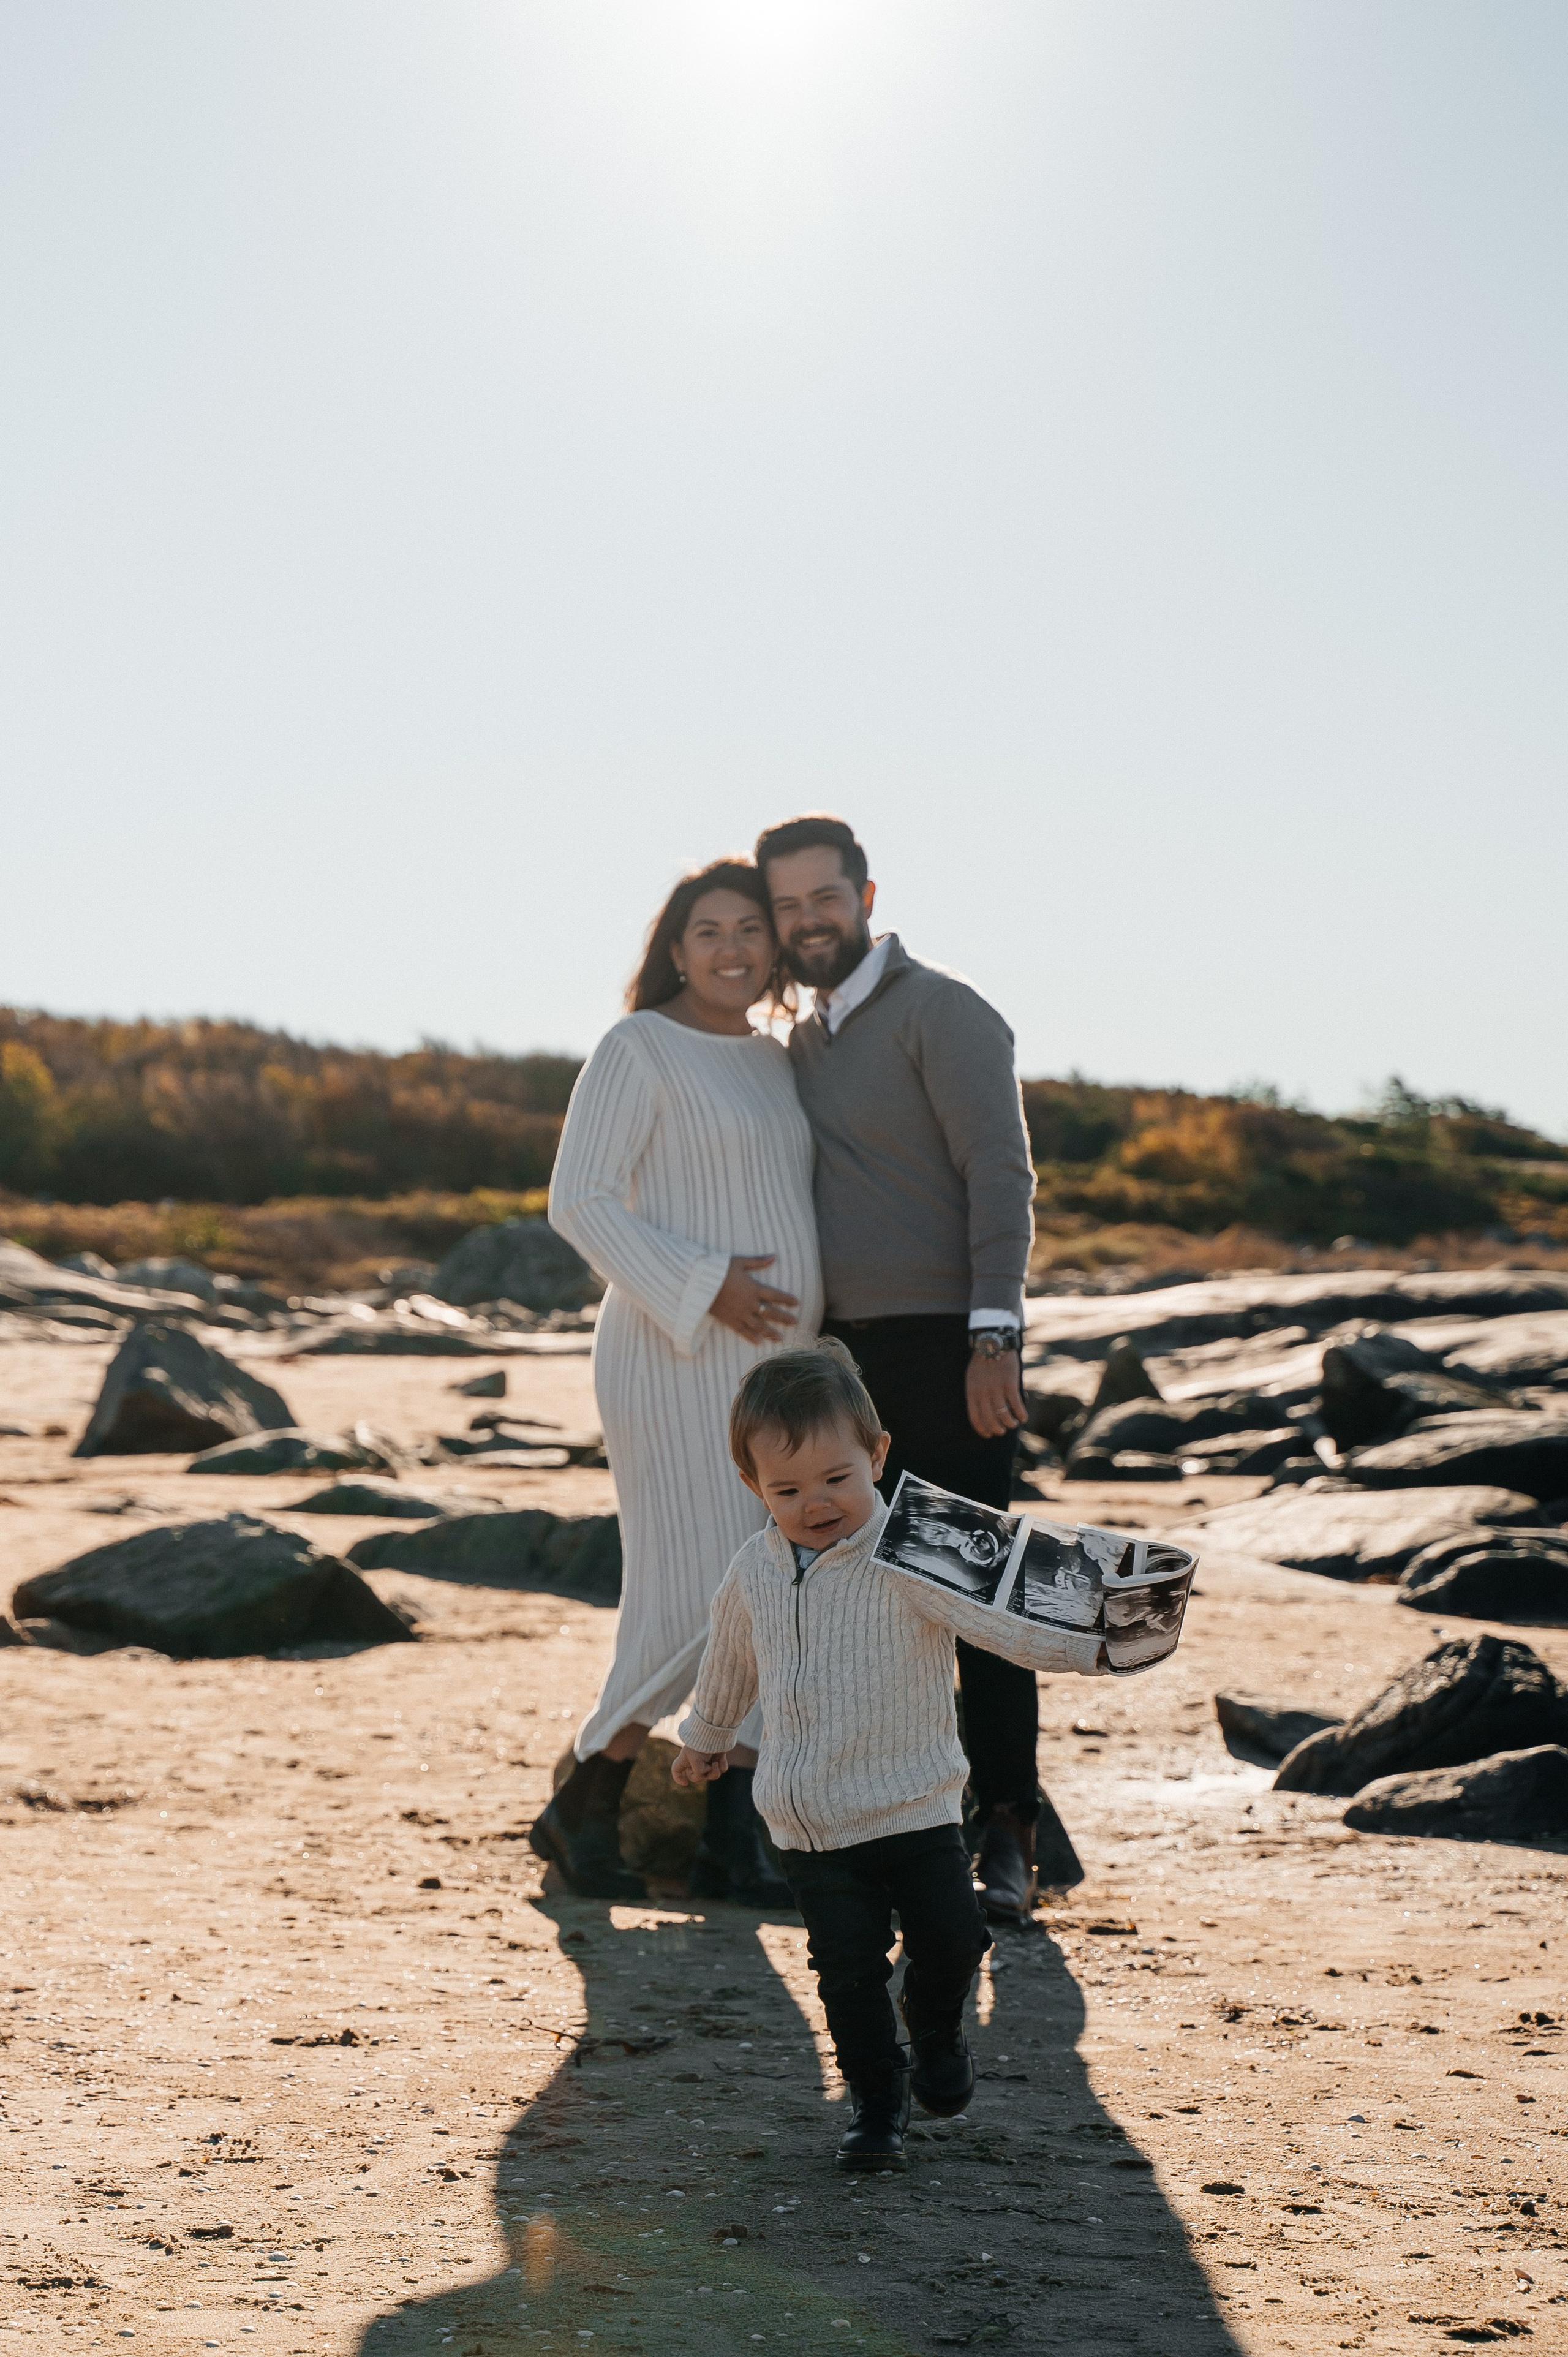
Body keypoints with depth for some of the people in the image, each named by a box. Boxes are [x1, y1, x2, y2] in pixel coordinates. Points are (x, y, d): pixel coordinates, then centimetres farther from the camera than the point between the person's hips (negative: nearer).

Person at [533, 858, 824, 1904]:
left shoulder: (775, 1062, 16)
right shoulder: (637, 1049, -7)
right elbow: (579, 1201, -14)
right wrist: (706, 1287, -20)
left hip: (769, 1367, 8)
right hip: (675, 1360, -8)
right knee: (702, 1606, -10)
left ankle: (734, 1844, 9)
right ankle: (583, 1809, 6)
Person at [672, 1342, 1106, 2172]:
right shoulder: (755, 1571, 1)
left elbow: (998, 1618, -25)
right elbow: (730, 1661, 21)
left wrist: (1088, 1645, -41)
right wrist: (705, 1737, 36)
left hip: (915, 1807, -2)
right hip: (809, 1824, 3)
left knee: (954, 1937, -1)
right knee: (847, 1969, 2)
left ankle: (934, 2023, 33)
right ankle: (877, 2097, 23)